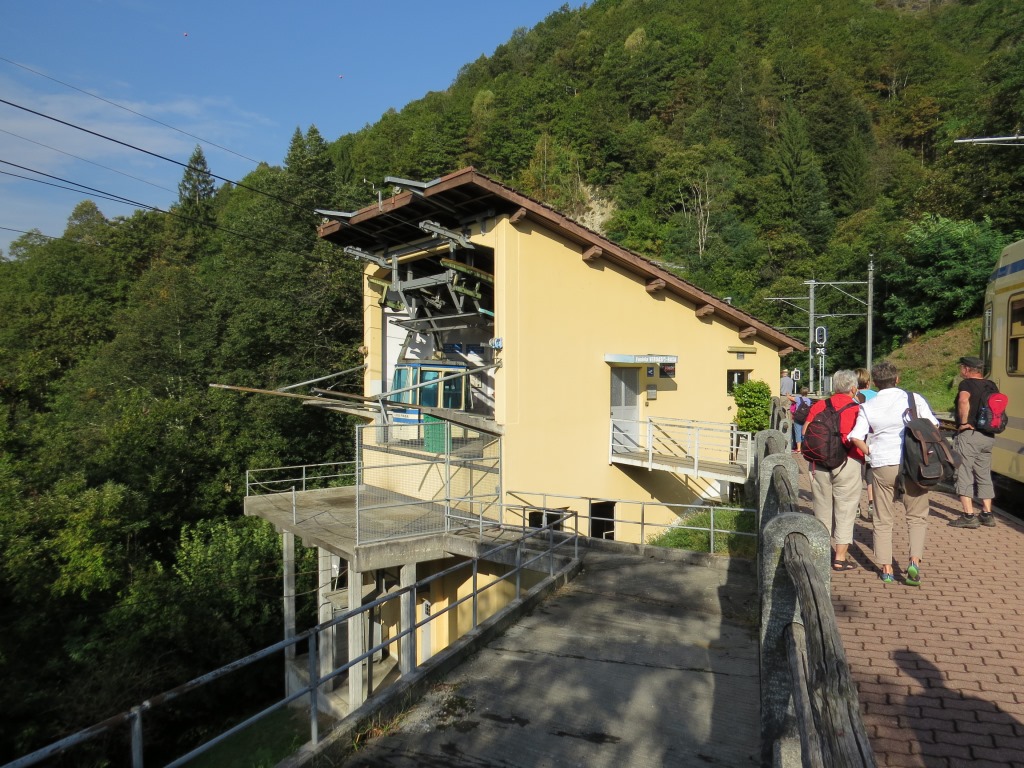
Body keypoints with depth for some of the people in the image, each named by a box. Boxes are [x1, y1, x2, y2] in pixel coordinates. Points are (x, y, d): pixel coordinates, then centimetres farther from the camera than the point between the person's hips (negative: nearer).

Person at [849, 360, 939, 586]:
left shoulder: (868, 407, 1)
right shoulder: (915, 399, 1)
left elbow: (856, 437, -8)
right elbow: (933, 427, -2)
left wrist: (871, 453, 7)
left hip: (882, 466, 1)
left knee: (883, 520, 10)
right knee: (917, 517, 12)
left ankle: (886, 569, 11)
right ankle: (915, 562, -4)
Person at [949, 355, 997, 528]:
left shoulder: (967, 383, -11)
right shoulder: (991, 386, 12)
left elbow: (964, 400, -32)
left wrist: (964, 422, -23)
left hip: (968, 435, -8)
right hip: (988, 436, 8)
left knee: (964, 476, -3)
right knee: (984, 476, 16)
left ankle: (969, 516, -5)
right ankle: (987, 514, 19)